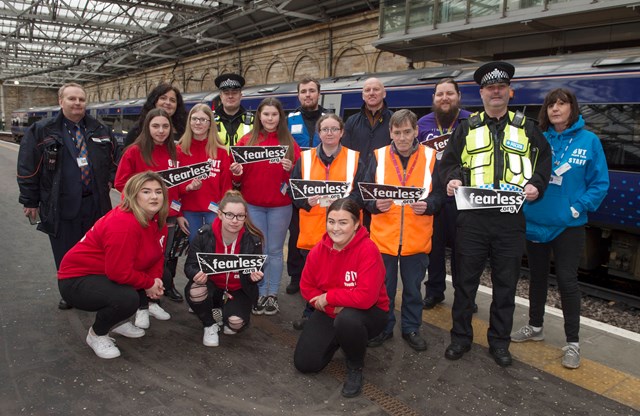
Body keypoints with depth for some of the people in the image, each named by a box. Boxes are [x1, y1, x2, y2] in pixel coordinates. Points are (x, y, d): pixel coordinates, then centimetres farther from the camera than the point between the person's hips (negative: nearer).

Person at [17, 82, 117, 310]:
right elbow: (27, 168, -1)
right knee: (66, 256, 8)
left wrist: (110, 179, 5)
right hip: (61, 206, -2)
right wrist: (30, 201, -2)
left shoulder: (100, 130, 7)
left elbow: (113, 159, 20)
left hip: (95, 203, 3)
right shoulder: (42, 131, -2)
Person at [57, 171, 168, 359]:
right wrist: (149, 283, -16)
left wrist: (156, 279, -12)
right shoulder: (123, 224, -30)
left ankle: (118, 321, 18)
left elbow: (157, 255, 7)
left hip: (108, 276, 9)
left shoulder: (157, 220, -3)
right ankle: (97, 334, 0)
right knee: (127, 298, -32)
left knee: (156, 284, -3)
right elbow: (119, 273, -30)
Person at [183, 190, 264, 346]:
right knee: (194, 291, -33)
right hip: (212, 286, 1)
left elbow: (253, 274, -5)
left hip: (238, 290, 0)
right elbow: (190, 265, -11)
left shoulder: (252, 240, -17)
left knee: (235, 322, -27)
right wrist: (196, 275, -35)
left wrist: (254, 276, -31)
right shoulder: (205, 234, -18)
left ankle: (229, 320, 16)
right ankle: (210, 325, -1)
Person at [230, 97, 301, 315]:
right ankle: (260, 293, 20)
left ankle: (273, 295, 18)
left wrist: (290, 169, -20)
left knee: (275, 251, 7)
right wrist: (236, 172, -17)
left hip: (280, 205, 0)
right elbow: (238, 177, 5)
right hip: (252, 205, 1)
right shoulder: (247, 141, 4)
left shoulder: (290, 143, 3)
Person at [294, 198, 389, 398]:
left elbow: (366, 297, -34)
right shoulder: (319, 249, -10)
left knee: (347, 320, -40)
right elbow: (306, 286, -1)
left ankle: (355, 367, -7)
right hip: (329, 312, 5)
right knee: (304, 363, -2)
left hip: (368, 312, -5)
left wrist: (328, 297, -22)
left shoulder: (368, 250, -27)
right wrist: (334, 306, -17)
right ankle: (338, 339, 28)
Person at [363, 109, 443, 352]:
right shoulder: (378, 156, 1)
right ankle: (383, 327, 30)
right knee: (383, 287, 12)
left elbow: (439, 194, 3)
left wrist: (427, 205, -16)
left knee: (413, 288, 14)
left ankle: (411, 328, 32)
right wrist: (375, 204, -16)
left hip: (417, 238, 0)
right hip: (383, 236, 0)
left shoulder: (430, 157, 1)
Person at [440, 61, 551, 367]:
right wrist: (452, 179, -10)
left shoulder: (527, 128, 12)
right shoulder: (467, 128, 11)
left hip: (511, 219, 1)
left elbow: (544, 161, 14)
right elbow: (448, 161, 11)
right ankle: (460, 337, 22)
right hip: (472, 217, 0)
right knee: (465, 280, 6)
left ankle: (499, 342, 25)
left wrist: (535, 184, -5)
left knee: (506, 283, 9)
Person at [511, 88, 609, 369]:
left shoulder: (589, 141, -5)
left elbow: (600, 183, -4)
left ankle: (572, 343, 14)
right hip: (534, 221, 3)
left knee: (566, 279, -1)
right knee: (537, 275, 16)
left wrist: (578, 208, -13)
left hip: (568, 225, -3)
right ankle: (535, 327, 33)